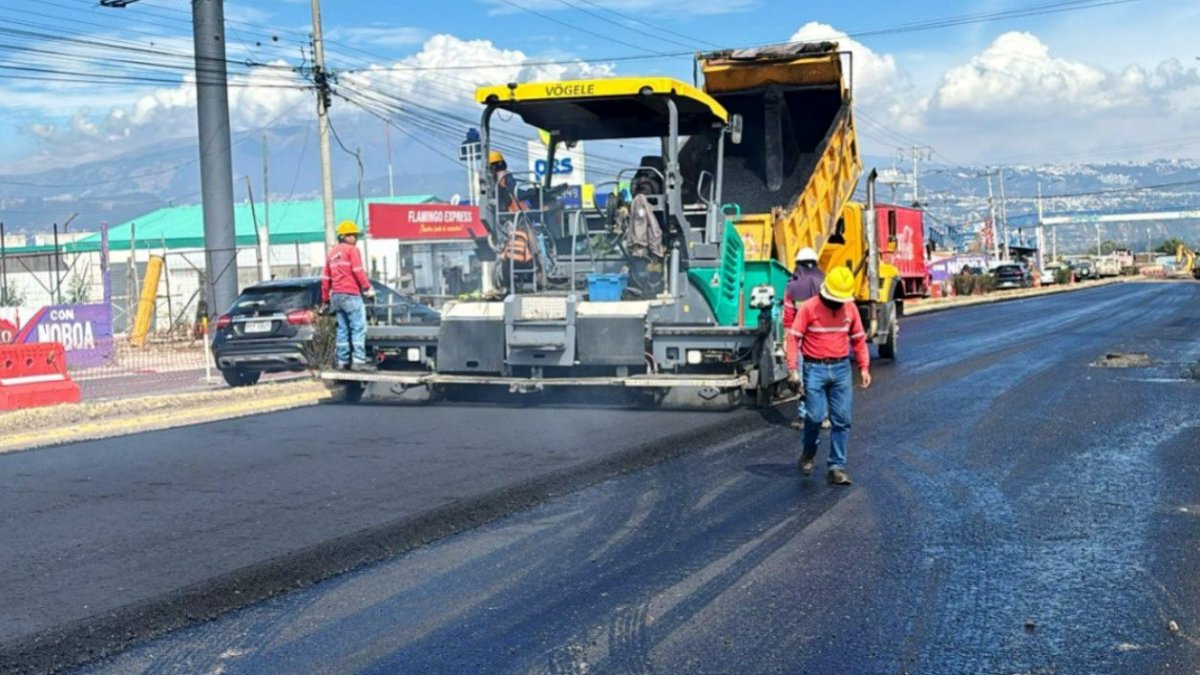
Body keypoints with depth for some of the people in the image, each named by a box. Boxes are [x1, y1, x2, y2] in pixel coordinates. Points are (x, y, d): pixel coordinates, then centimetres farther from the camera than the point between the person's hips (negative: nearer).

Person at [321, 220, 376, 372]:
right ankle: (358, 361, -17)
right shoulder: (352, 250, -4)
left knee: (342, 328, 11)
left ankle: (342, 361, 10)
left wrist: (326, 298, 23)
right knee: (359, 328, -9)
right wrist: (368, 288, -11)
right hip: (351, 294, -8)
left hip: (336, 295, 8)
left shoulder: (331, 253, 19)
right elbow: (358, 271, -14)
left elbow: (325, 278, 19)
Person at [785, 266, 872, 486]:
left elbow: (858, 339, 14)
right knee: (815, 416, -7)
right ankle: (808, 453, 22)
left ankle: (837, 467, 7)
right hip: (815, 368, -4)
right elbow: (794, 337, -7)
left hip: (841, 368, 4)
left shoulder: (850, 308, 6)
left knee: (842, 419, 0)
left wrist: (864, 367, 8)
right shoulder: (809, 308, -7)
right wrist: (792, 368, -13)